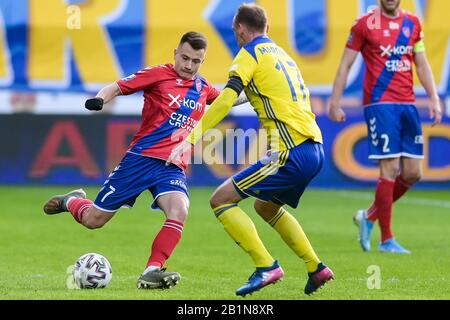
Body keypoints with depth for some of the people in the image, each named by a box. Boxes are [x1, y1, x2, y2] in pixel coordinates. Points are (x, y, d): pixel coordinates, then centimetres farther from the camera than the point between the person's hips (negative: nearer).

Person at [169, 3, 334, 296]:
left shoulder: (251, 53, -1)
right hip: (315, 148, 8)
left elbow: (225, 100, -13)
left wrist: (192, 139, -16)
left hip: (292, 153, -8)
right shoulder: (282, 55, 24)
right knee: (266, 206, 29)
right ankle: (316, 268, 23)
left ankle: (266, 266, -11)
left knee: (221, 200, -3)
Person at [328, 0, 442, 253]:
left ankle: (369, 217, 23)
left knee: (413, 173, 3)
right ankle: (387, 240, -1)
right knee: (390, 170, -10)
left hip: (408, 104, 6)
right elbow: (346, 64, 1)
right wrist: (335, 102, -3)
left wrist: (434, 98, 7)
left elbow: (422, 64, 17)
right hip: (380, 105, -6)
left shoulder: (413, 23, 12)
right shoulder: (365, 24, -2)